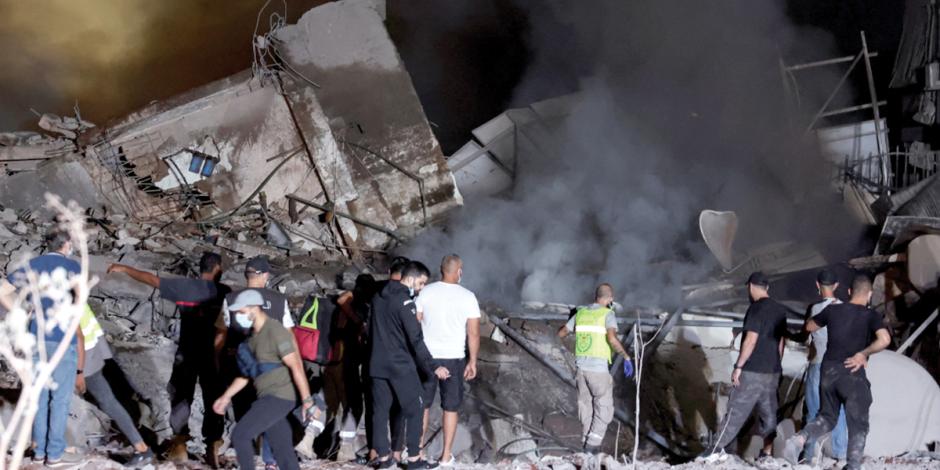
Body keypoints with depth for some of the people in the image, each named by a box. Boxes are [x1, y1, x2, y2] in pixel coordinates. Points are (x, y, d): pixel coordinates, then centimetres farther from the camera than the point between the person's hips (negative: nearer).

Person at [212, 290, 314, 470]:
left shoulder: (275, 332, -14)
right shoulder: (254, 335, 15)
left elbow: (296, 366, -18)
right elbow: (247, 373, 23)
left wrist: (307, 400, -20)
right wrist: (226, 396, 21)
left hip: (278, 397, -9)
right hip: (267, 398, 9)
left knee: (240, 434, -10)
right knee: (283, 452, 7)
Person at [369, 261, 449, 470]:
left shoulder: (379, 297, 10)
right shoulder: (404, 301, -15)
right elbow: (416, 339, -19)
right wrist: (433, 367, -17)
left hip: (377, 364, 7)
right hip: (401, 365, -7)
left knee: (380, 410, 8)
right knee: (414, 409, 3)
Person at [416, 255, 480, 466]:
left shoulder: (426, 292, -5)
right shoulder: (467, 297, -8)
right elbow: (473, 333, -6)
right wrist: (472, 362, 4)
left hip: (427, 356, 1)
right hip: (453, 358, -1)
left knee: (423, 404, 15)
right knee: (450, 408, 10)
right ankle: (446, 455, 13)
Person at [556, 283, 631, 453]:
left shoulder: (581, 313, 8)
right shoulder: (608, 314, -9)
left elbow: (561, 333, 18)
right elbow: (612, 339, -26)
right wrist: (626, 356, -16)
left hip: (582, 367, 6)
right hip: (599, 369, -6)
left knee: (586, 406, 17)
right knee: (604, 408, 4)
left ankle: (587, 442, 19)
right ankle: (593, 444, -5)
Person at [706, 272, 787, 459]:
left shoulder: (757, 308, -13)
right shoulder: (780, 310, 11)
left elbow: (751, 340, -19)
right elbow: (781, 343, 15)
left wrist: (738, 366, -15)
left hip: (753, 372, -7)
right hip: (772, 372, 7)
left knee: (736, 411, -5)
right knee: (769, 414, 10)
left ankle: (717, 450, -3)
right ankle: (767, 452, 9)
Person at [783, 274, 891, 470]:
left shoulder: (832, 310, 5)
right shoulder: (871, 315, -5)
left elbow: (809, 327, 21)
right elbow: (884, 339, -22)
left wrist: (811, 318, 40)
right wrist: (863, 354, -13)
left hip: (829, 370, 4)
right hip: (853, 374, -4)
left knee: (827, 417, 17)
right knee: (858, 425, 8)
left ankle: (799, 438, -10)